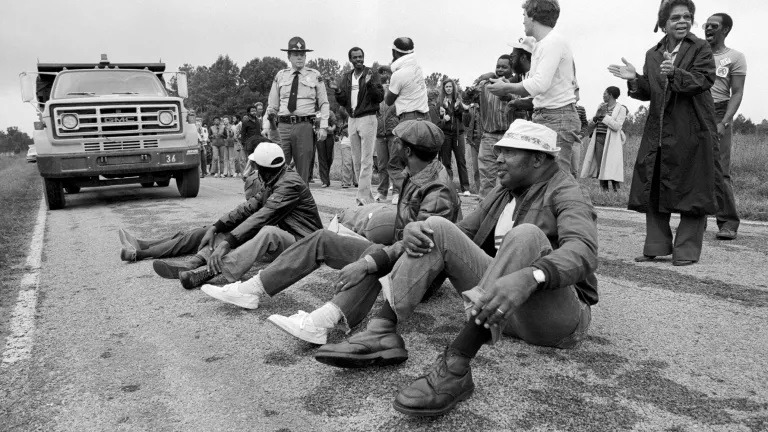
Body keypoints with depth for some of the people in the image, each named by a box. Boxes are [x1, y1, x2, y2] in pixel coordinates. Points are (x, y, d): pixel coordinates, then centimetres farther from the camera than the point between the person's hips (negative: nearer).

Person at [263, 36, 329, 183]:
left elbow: (324, 103, 6)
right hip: (283, 126, 1)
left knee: (303, 170, 3)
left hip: (305, 126, -1)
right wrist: (266, 126, 5)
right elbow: (272, 104, 14)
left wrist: (323, 127, -4)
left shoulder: (315, 76, 7)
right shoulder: (280, 76, 12)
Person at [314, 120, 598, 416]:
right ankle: (383, 334, -20)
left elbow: (583, 251, -29)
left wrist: (529, 277, -49)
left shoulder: (565, 194, -9)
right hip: (501, 308, 6)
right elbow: (462, 233, 11)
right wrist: (416, 229, -12)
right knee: (437, 229, -8)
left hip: (557, 319, -6)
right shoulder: (502, 193, 13)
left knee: (526, 236, -35)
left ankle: (455, 368, -39)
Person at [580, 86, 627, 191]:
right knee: (600, 167, -3)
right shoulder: (602, 106, 16)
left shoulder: (621, 109, 1)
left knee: (612, 167, -12)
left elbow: (617, 126, -12)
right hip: (599, 139, 5)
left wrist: (604, 115, -12)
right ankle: (604, 190, 1)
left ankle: (616, 190, -7)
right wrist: (597, 115, -4)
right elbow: (591, 125, 15)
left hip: (612, 142, -4)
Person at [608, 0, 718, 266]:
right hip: (657, 132, 5)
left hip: (692, 132, -5)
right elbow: (648, 93, 12)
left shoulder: (700, 49, 1)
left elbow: (704, 80, -13)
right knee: (652, 190, 6)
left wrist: (675, 73, -29)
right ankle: (657, 247, 17)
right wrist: (635, 80, -7)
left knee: (690, 191, 0)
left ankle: (687, 250, 9)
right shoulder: (653, 55, 14)